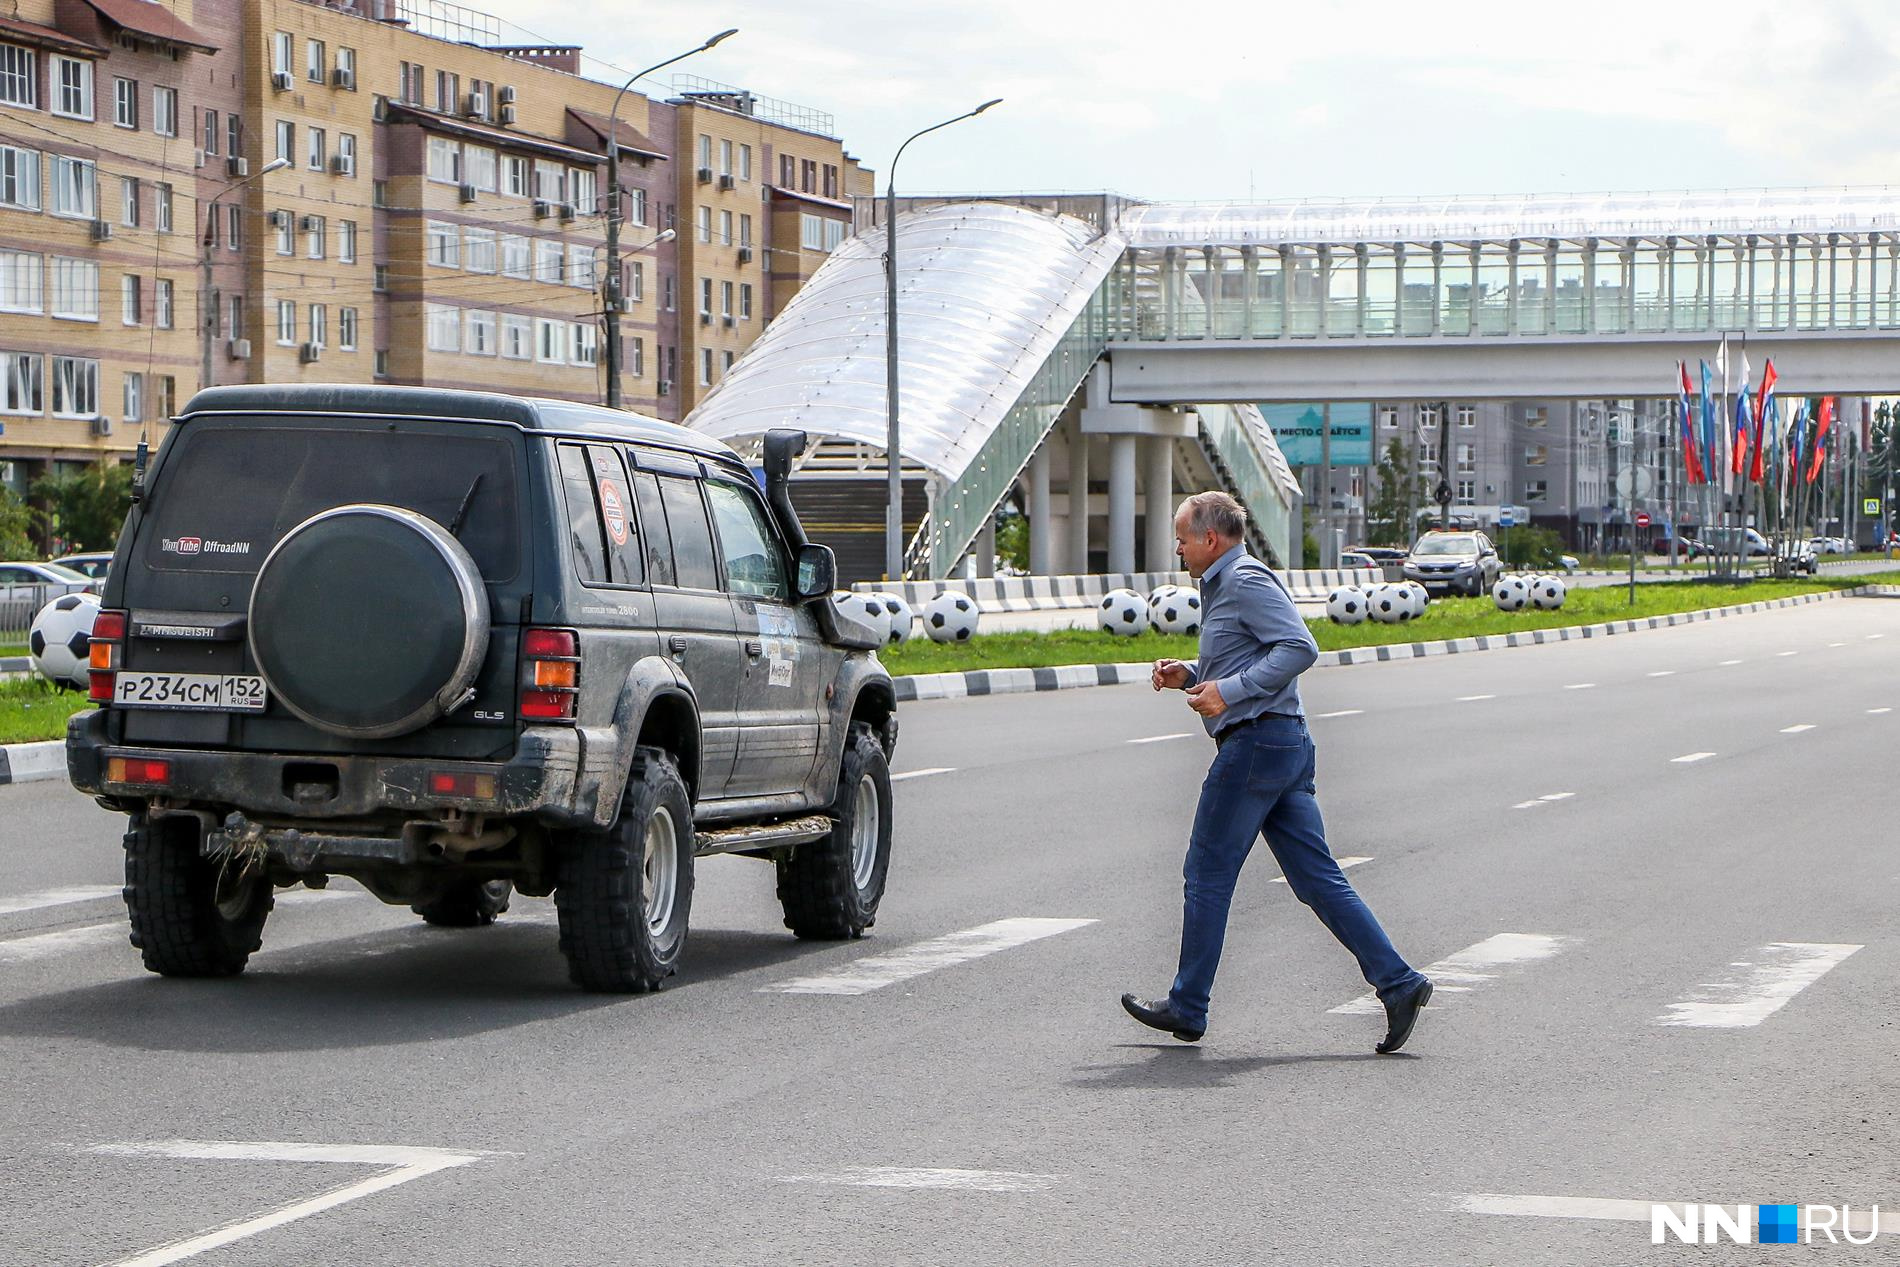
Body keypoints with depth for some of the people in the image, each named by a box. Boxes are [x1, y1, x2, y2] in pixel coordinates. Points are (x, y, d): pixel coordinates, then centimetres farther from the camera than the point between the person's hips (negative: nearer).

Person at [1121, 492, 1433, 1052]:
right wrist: (1190, 675, 14)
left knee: (1208, 874, 0)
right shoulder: (1223, 586, 22)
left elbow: (1300, 648, -21)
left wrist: (1228, 691, -22)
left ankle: (1187, 1007, 8)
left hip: (1255, 742, -10)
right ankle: (1398, 982, -1)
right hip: (1287, 743, 10)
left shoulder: (1248, 581, -10)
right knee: (1318, 878, 5)